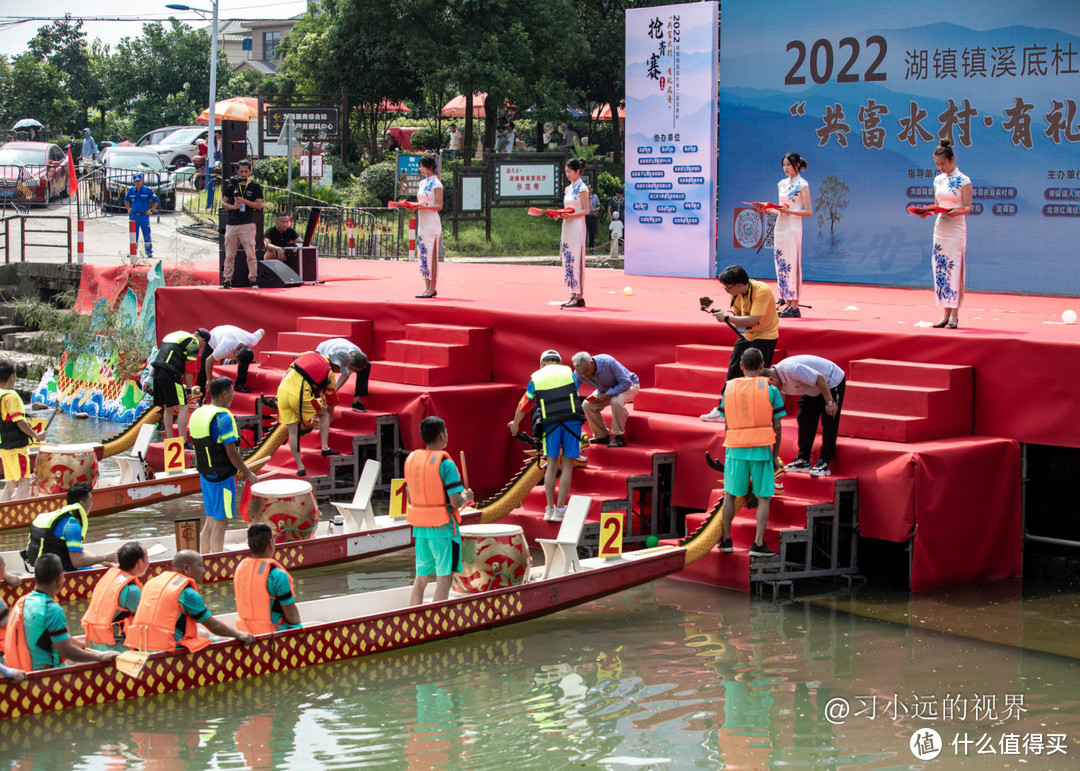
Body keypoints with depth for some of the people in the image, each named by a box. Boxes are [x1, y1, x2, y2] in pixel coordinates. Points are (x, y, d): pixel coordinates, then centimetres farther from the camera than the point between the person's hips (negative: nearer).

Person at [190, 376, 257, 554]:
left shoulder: (198, 414, 9)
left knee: (210, 520, 15)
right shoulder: (223, 417, -18)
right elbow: (231, 452, -19)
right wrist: (248, 474, -8)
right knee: (220, 522, -3)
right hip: (222, 477, -8)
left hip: (204, 474, 8)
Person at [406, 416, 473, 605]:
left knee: (421, 577, 14)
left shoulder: (411, 459, 6)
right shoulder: (445, 464, -15)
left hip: (420, 526, 7)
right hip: (443, 527, -7)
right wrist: (466, 497, 4)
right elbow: (456, 502, -17)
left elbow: (411, 497, 12)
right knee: (444, 577, -1)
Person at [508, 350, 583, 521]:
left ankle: (550, 509, 10)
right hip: (572, 421, -1)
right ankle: (560, 510, 2)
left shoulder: (536, 378, 13)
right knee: (567, 465, 4)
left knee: (552, 465, 11)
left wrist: (515, 424, 38)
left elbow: (524, 406, 21)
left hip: (550, 424, 1)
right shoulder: (569, 373, 11)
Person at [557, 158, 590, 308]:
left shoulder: (582, 188, -7)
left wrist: (570, 215, -21)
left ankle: (579, 297, -8)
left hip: (577, 227, -8)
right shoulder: (568, 188, 16)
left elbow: (586, 210, -10)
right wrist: (560, 214, 2)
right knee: (567, 260, 6)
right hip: (567, 227, 8)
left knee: (575, 259, -9)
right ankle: (573, 295, 8)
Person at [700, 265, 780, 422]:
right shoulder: (737, 293, -6)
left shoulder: (762, 291, -28)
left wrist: (726, 317, -29)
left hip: (765, 335, -8)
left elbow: (753, 320, -33)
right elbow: (737, 314, 6)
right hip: (746, 334, 8)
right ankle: (723, 411, 16)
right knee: (734, 370, 8)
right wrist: (722, 313, -14)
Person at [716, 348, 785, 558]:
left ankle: (726, 540, 19)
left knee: (730, 495, 15)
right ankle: (758, 543, -1)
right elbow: (777, 426, 0)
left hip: (735, 448, 2)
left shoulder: (729, 388, 6)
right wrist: (775, 454, 11)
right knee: (764, 498, 6)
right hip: (761, 449, -2)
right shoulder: (770, 390, -1)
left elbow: (727, 425, 10)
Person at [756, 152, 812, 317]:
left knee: (792, 264, -9)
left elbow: (809, 211, -8)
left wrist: (789, 211, -19)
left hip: (793, 228, -7)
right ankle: (787, 303, 8)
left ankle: (794, 307, -8)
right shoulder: (782, 184, 15)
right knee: (781, 265, 4)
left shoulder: (802, 185, -5)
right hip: (780, 227, 7)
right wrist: (766, 208, 5)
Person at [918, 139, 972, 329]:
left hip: (956, 230, -6)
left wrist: (957, 211, -26)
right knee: (940, 271, 3)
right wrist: (927, 212, -2)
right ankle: (946, 315, 7)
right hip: (940, 227, 6)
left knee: (954, 270, -7)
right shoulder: (938, 180, 12)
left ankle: (954, 315, -4)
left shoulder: (963, 181, -5)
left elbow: (968, 208, -7)